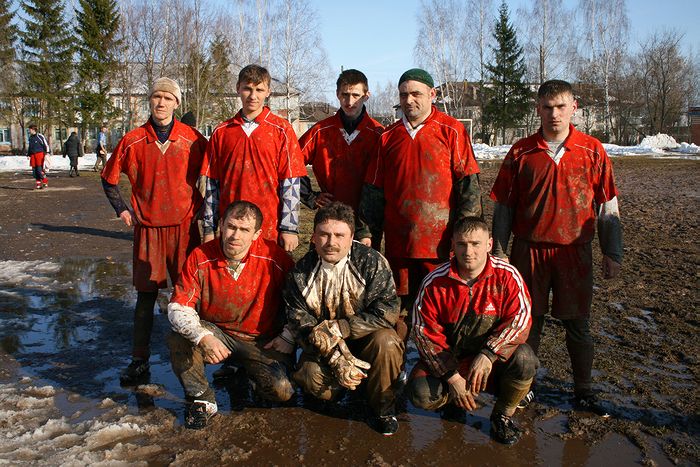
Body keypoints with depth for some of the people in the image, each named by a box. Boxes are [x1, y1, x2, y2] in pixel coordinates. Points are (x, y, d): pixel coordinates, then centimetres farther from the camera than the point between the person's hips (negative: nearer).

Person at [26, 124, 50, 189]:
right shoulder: (30, 137, 17)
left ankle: (45, 182, 0)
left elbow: (46, 145, -5)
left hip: (40, 154, -7)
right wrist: (28, 155, 23)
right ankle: (38, 184, 9)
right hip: (33, 155, 7)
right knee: (34, 170, 2)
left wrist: (47, 153, -13)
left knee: (39, 169, -14)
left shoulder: (40, 136, -5)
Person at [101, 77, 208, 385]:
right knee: (145, 295, 5)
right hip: (147, 228, 1)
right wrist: (121, 210, 9)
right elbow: (109, 178, 15)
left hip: (184, 227, -1)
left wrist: (201, 210, 5)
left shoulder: (193, 139, -1)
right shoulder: (133, 141, 2)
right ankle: (139, 361, 15)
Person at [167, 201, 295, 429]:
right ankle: (202, 400, -3)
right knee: (178, 340, -27)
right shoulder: (200, 258, -14)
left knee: (281, 391, -21)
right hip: (216, 332, 1)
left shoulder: (272, 256, -16)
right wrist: (203, 337, -31)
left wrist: (288, 337, -8)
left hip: (262, 340, -1)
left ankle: (247, 369, 15)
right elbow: (178, 307, -14)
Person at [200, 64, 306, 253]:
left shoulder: (281, 129, 0)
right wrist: (209, 228, 7)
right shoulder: (221, 132, 9)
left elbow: (291, 182, -4)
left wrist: (289, 228, -8)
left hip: (271, 230, -2)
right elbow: (212, 183, 10)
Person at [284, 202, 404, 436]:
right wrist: (337, 359, -26)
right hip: (323, 348, 1)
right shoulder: (301, 274, -8)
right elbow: (301, 326, -11)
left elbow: (388, 311, -21)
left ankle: (383, 407, -6)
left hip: (365, 338, -1)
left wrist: (336, 328, -27)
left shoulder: (372, 262, -14)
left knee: (386, 340, -33)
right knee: (310, 377, -28)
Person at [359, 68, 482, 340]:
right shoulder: (388, 136, 12)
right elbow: (373, 189, 14)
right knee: (400, 310, 10)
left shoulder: (452, 131, 0)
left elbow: (468, 184, -3)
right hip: (397, 241, 3)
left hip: (441, 242, -3)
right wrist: (367, 232, 9)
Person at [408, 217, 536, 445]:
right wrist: (452, 376, -19)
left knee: (523, 358, -31)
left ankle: (503, 414, 0)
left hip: (494, 360, 0)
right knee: (421, 394, -25)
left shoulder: (506, 275, -12)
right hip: (448, 359, 0)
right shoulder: (434, 282, -12)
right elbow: (426, 334, -10)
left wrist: (488, 355, -32)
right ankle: (454, 399, 15)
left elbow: (520, 319, -17)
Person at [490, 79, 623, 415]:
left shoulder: (592, 151, 1)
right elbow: (503, 206, 4)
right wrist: (498, 250, 3)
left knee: (578, 324, 9)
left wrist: (612, 253, 2)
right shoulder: (521, 152, 1)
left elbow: (608, 206, 4)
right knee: (528, 320, 9)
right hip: (529, 250, 0)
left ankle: (583, 391, 26)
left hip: (575, 252, 0)